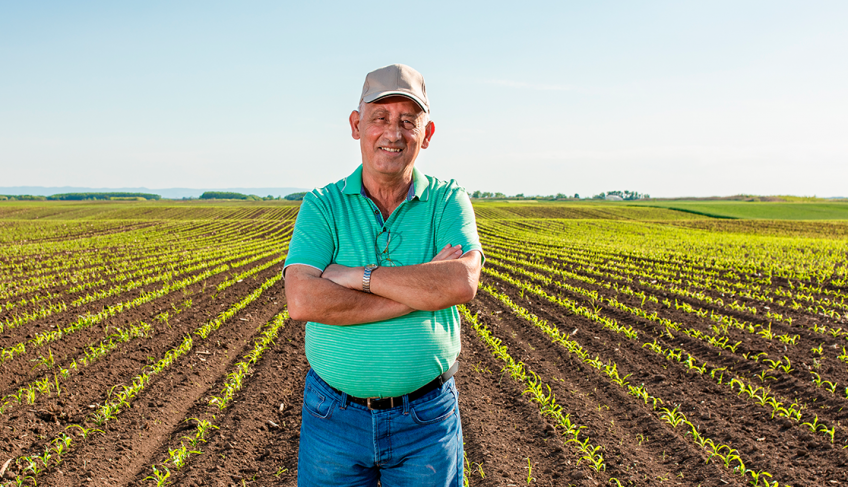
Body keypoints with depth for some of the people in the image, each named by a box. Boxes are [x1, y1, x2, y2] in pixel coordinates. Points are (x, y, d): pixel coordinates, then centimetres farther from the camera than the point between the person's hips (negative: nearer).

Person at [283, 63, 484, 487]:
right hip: (335, 417, 1)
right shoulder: (321, 205, -4)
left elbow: (462, 283, -21)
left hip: (426, 418, 0)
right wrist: (422, 289, -19)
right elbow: (302, 301, -19)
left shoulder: (449, 201, -3)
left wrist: (359, 275, -19)